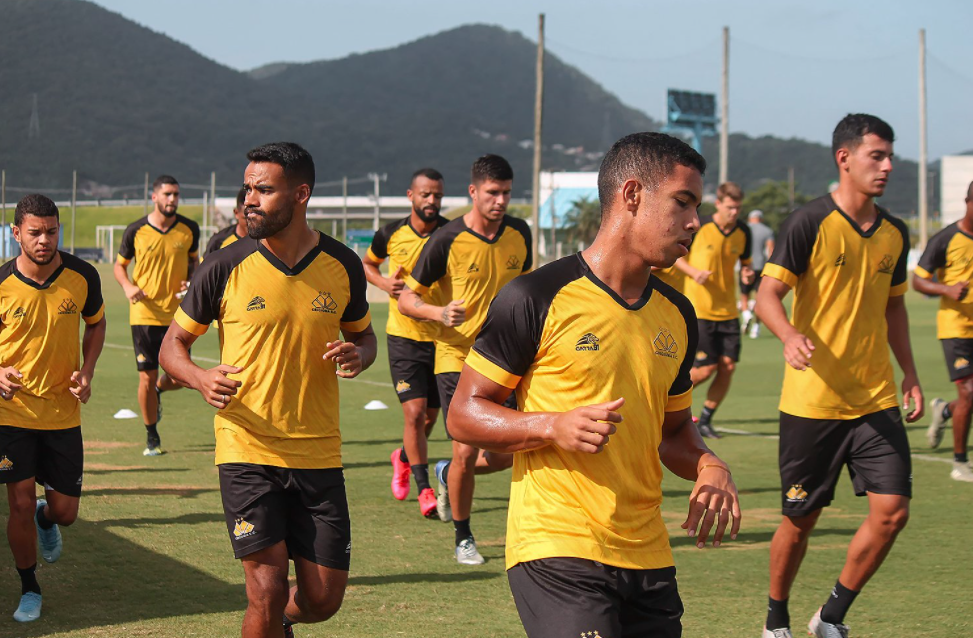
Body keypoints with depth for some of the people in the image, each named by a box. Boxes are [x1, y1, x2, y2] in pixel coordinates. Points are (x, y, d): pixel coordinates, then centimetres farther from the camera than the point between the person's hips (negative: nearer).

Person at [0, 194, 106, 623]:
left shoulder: (82, 276, -7)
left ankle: (46, 520, 45)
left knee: (65, 512, 6)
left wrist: (86, 371, -5)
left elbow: (95, 324, 11)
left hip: (63, 411, 2)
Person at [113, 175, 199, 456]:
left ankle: (158, 390, 37)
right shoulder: (135, 231, -4)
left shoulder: (189, 229, 1)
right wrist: (128, 286, -11)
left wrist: (191, 281, -2)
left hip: (177, 314, 2)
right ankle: (152, 437, 15)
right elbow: (120, 265, 9)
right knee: (147, 376, -1)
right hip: (144, 314, -2)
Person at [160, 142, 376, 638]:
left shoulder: (343, 266, 1)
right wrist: (200, 378, -17)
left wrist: (358, 355, -7)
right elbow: (173, 343, 4)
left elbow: (363, 334, 18)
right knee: (268, 588, -10)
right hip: (247, 451, -2)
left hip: (319, 454, 2)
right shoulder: (225, 269, -5)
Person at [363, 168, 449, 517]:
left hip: (442, 337, 1)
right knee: (415, 412, -12)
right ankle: (424, 489, -2)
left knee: (430, 416, 12)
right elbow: (367, 263, 15)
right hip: (404, 335, -1)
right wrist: (385, 283, -5)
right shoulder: (391, 235, -4)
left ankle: (403, 457, 44)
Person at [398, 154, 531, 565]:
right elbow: (407, 299, -8)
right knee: (466, 451, -7)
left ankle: (448, 474, 31)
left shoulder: (519, 234, 4)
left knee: (514, 454, 0)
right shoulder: (447, 241, -11)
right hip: (458, 358, -4)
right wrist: (440, 313, -25)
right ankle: (463, 538, 15)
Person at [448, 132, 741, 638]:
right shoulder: (539, 298, -6)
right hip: (556, 552, -6)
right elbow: (464, 414, -4)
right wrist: (554, 426, -19)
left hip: (648, 556, 7)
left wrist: (710, 468, 4)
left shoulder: (677, 314, 14)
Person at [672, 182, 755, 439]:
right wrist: (693, 271, -15)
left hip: (728, 310, 4)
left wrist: (747, 274, -7)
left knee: (728, 366, -4)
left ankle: (705, 420, 13)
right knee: (706, 368, -8)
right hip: (699, 308, -4)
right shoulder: (698, 227, -9)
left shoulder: (743, 232, 2)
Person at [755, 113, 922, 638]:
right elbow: (768, 294, -12)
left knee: (891, 510, -7)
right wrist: (790, 336, -32)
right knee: (801, 517, 5)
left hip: (876, 399, 5)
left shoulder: (894, 232, 9)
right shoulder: (808, 223, -9)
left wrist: (909, 374, 17)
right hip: (812, 400, -5)